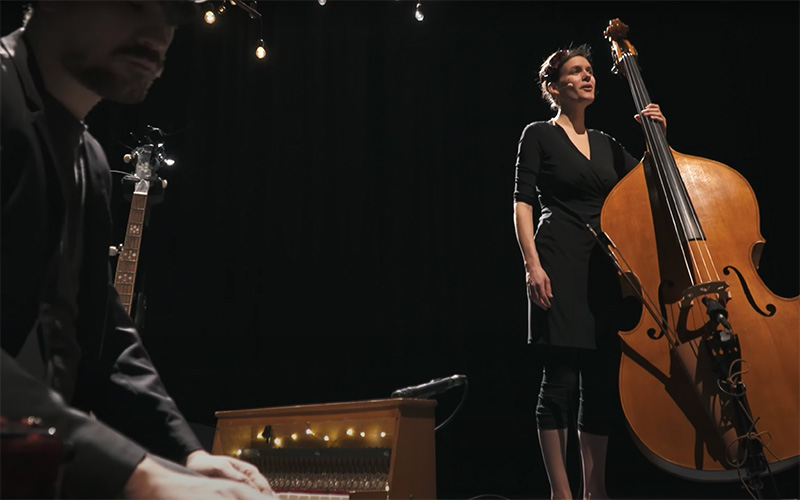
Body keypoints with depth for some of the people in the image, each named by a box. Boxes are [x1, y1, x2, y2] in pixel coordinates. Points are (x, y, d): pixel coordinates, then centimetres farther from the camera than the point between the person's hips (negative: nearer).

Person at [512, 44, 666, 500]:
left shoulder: (606, 144, 19)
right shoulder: (539, 135, 4)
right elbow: (523, 203, -4)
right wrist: (532, 264, -14)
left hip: (604, 266, 6)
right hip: (560, 264, -6)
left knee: (602, 378, 6)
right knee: (561, 377, -6)